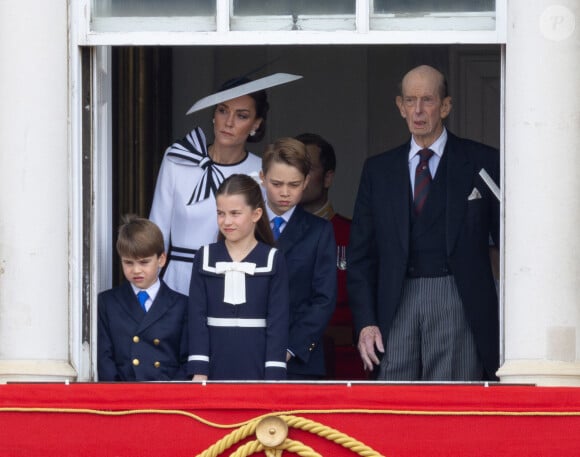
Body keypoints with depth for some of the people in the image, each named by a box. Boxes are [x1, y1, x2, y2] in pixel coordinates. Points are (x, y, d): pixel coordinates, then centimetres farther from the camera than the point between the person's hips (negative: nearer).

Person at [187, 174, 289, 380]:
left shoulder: (273, 260, 0)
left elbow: (278, 322, -3)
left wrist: (273, 377, -10)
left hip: (257, 367, -1)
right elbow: (197, 317, 1)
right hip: (216, 367, 2)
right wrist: (199, 371, -6)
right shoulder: (205, 258, 5)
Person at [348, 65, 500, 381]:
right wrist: (365, 322, 4)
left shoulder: (482, 162, 7)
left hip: (459, 306, -2)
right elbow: (360, 254, 14)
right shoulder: (378, 169, 15)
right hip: (397, 305, 3)